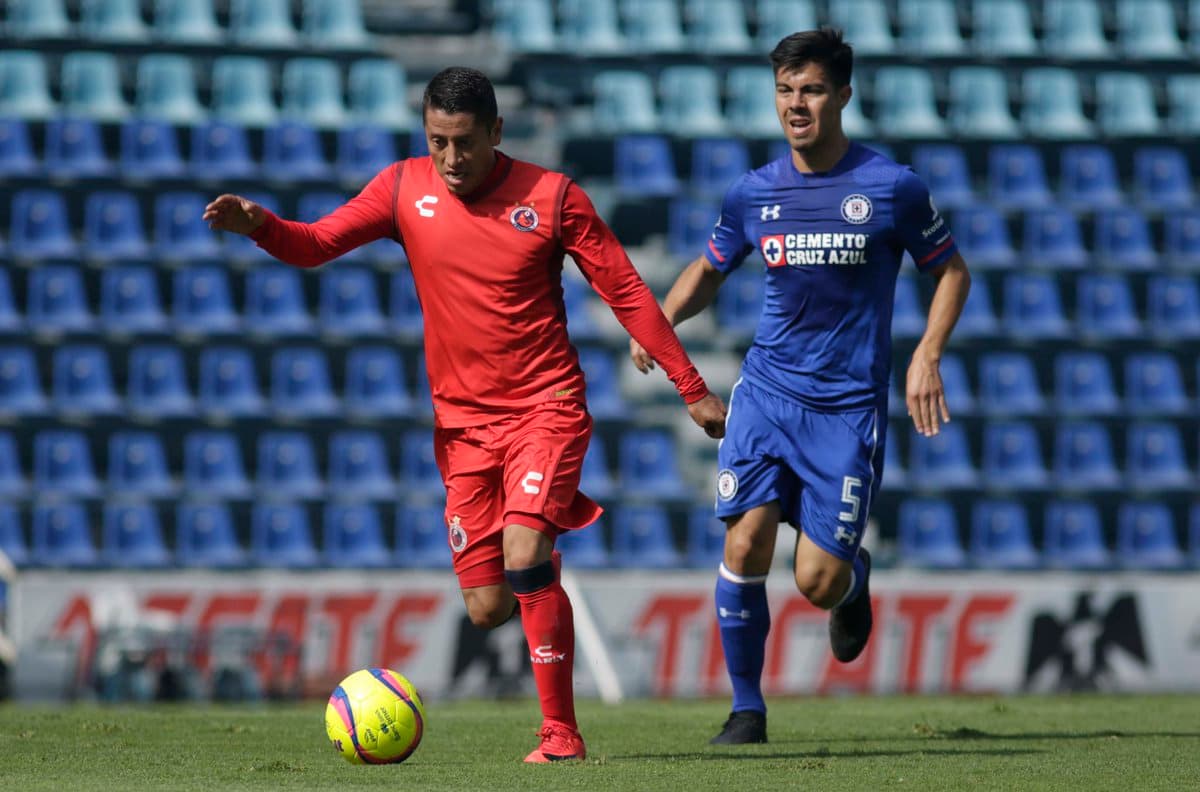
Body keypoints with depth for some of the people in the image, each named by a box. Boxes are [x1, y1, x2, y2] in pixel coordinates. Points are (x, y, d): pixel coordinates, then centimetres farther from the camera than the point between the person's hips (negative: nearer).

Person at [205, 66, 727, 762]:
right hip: (463, 421, 3)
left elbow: (626, 292, -1)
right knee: (487, 608, 0)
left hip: (546, 408, -3)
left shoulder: (553, 198, -6)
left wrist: (692, 388, -1)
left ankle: (562, 733, -14)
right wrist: (259, 225, -25)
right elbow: (315, 245, -3)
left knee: (524, 557, -25)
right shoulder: (405, 190, 1)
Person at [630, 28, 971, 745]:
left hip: (848, 406, -2)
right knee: (745, 546, -13)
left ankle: (856, 575, 32)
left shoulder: (892, 187, -5)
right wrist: (663, 317, -1)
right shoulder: (753, 194, 4)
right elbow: (709, 271, 19)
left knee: (817, 583, -7)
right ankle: (748, 709, 4)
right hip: (767, 390, 3)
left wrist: (927, 356, -8)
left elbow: (951, 271, 7)